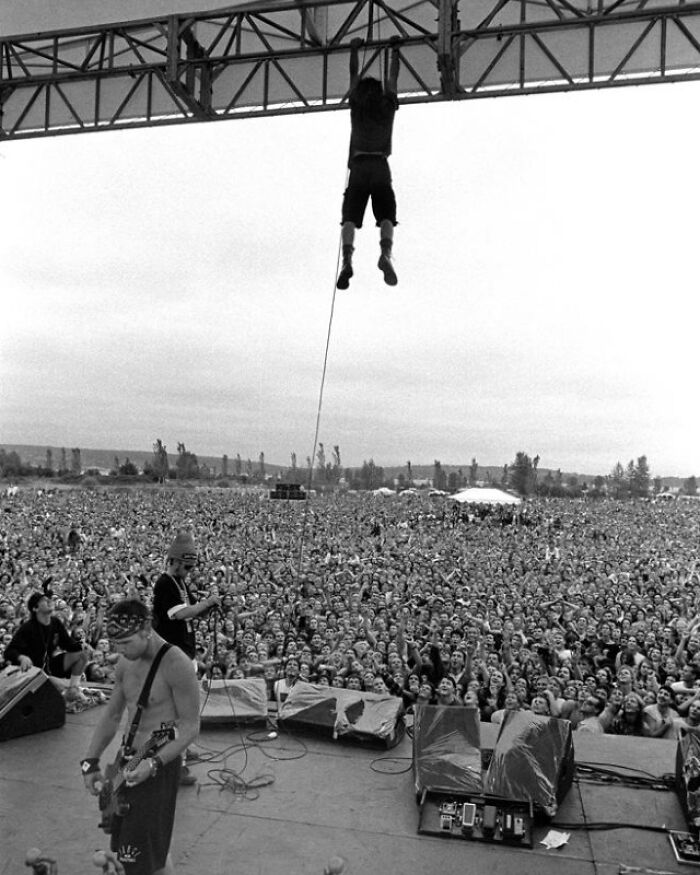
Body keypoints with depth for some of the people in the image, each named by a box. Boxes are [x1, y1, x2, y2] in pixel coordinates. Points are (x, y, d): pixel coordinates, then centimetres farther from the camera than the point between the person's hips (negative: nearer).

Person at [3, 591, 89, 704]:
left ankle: (72, 690, -1)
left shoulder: (56, 623, -2)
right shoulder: (27, 628, -19)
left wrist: (80, 644, -15)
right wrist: (22, 658, -44)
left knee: (83, 654, -10)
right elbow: (9, 652, -23)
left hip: (50, 665, 6)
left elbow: (68, 644, 6)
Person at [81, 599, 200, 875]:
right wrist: (90, 762, 5)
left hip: (160, 764, -7)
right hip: (128, 759, 7)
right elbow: (111, 715, 11)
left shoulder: (176, 665, -22)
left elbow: (190, 727, -17)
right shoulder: (126, 663, 1)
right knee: (126, 843, 17)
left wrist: (153, 763, -25)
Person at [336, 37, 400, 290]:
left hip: (358, 166, 0)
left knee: (350, 217, -10)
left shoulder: (357, 105, 15)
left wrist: (354, 50, 43)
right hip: (380, 165, 0)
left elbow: (354, 75, 29)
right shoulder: (388, 105, 15)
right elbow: (392, 78, 30)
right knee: (386, 216, -6)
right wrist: (394, 52, 42)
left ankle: (347, 259, -34)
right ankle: (386, 253, -35)